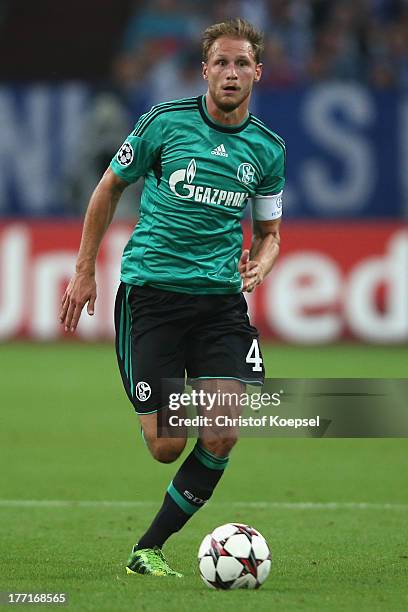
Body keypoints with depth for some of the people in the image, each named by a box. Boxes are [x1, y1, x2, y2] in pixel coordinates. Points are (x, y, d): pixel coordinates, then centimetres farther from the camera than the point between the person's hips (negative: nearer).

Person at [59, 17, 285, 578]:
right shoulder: (165, 122, -2)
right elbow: (111, 186, 11)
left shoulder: (268, 149, 7)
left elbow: (270, 232, 18)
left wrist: (259, 265, -6)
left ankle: (149, 549, 4)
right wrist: (84, 271, 10)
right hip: (150, 292, -3)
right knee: (167, 447, -10)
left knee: (222, 437, -12)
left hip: (221, 299, 3)